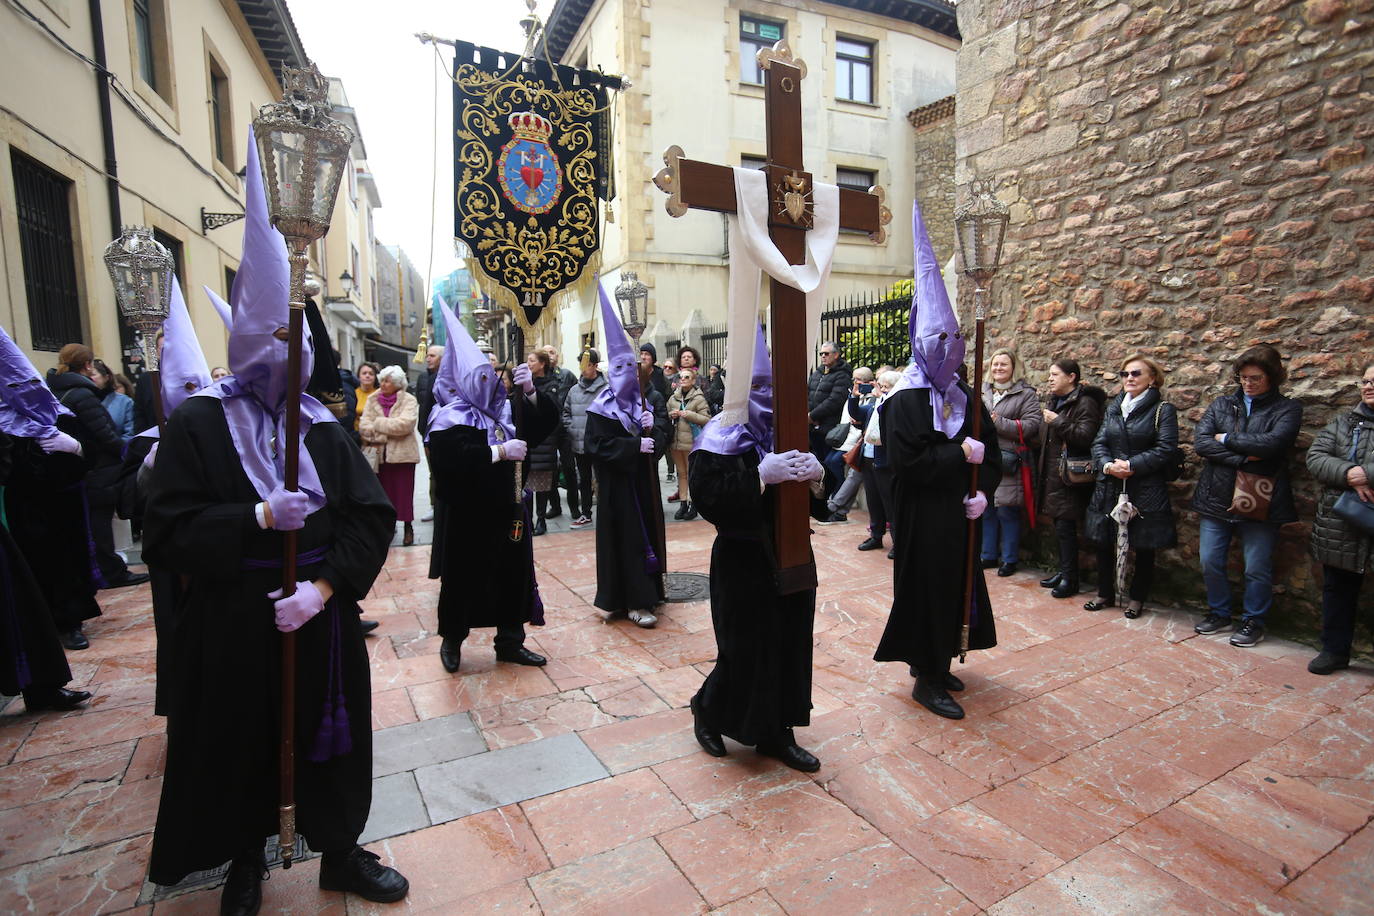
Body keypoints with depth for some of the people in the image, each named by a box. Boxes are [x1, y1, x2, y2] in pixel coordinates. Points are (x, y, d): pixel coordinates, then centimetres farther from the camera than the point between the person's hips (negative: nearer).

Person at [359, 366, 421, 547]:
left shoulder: (409, 400, -2)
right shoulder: (373, 400, 10)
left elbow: (404, 424, -18)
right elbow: (363, 426, -1)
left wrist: (378, 424, -10)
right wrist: (383, 437, -17)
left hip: (402, 453, -3)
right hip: (380, 454, 4)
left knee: (404, 492, 1)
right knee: (384, 492, 8)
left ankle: (408, 528, 11)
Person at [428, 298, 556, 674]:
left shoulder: (507, 407, 8)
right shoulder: (449, 419, -9)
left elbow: (548, 421, 4)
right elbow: (452, 457, -26)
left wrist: (530, 390, -10)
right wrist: (500, 451, -27)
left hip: (507, 509, 5)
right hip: (466, 515, -5)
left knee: (514, 575, 9)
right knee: (463, 579, 8)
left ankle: (509, 642, 24)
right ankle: (451, 640, 29)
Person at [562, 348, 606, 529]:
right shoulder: (574, 390, 9)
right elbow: (566, 412, 18)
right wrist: (570, 428, 5)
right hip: (579, 444, 6)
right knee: (584, 480, 15)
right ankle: (586, 514, 25)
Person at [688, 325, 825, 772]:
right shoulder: (721, 437, -11)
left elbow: (821, 495, 7)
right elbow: (711, 498, -23)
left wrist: (815, 472, -15)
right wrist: (763, 474, -29)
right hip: (743, 563, -5)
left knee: (790, 644, 12)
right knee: (747, 649, 4)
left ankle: (775, 732, 31)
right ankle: (708, 710, 33)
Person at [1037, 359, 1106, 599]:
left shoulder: (1085, 403, -10)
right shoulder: (1056, 401, 16)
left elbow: (1086, 436, -23)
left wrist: (1057, 421, -19)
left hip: (1071, 476, -8)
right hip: (1054, 473, 8)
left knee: (1065, 527, -5)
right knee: (1059, 526, 13)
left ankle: (1070, 579, 6)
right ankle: (1063, 571, 23)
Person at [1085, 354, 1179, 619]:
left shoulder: (1163, 410, -3)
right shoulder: (1114, 407, 12)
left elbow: (1164, 449, -12)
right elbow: (1099, 443, 7)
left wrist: (1131, 465, -19)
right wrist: (1107, 464, -12)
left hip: (1146, 490, -4)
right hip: (1109, 487, 4)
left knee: (1144, 547, 7)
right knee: (1104, 542, 9)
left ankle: (1137, 598, 23)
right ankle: (1105, 593, 25)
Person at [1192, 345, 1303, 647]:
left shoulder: (1287, 409, 1)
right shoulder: (1222, 404, 9)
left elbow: (1272, 443, -19)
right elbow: (1200, 441, -5)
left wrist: (1226, 439, -8)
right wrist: (1242, 458, -15)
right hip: (1216, 498, 3)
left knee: (1257, 569, 5)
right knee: (1210, 562, 9)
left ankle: (1254, 622, 24)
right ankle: (1219, 614, 28)